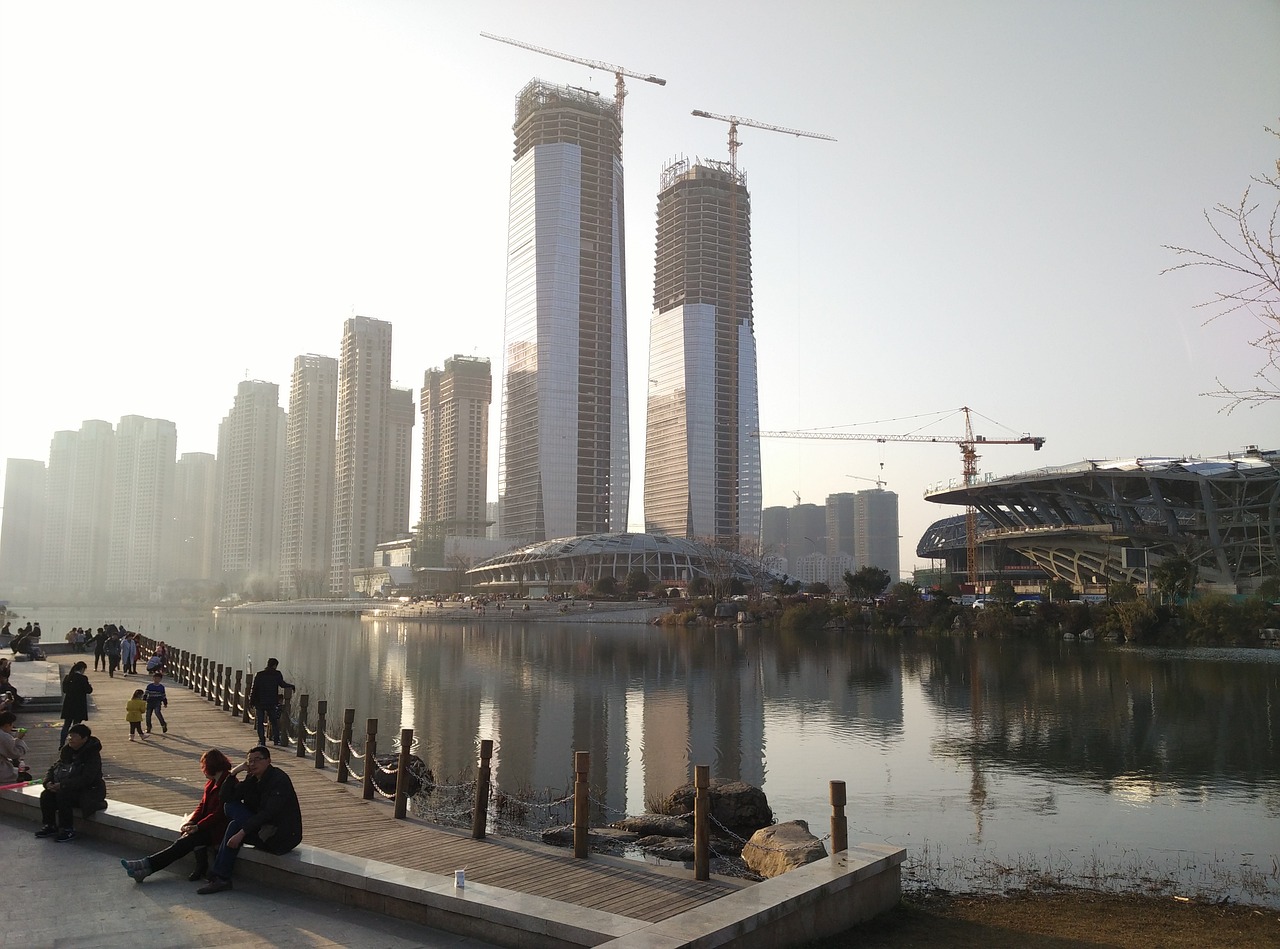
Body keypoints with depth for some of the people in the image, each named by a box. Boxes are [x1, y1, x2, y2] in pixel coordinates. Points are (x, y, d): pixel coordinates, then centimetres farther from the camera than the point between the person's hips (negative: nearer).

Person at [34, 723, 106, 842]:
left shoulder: (92, 755, -18)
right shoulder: (67, 750, 7)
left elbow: (85, 779, -26)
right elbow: (54, 768, 10)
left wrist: (62, 785, -29)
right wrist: (48, 782, -12)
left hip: (88, 791, -8)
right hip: (69, 789, 8)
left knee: (63, 796, -30)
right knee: (46, 795, -13)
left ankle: (68, 831, -17)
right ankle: (50, 826, 4)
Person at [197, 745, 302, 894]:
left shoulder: (279, 779, -16)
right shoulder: (253, 780, 11)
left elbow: (268, 813, -24)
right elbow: (226, 798, 7)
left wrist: (241, 832, -28)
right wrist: (234, 772, -3)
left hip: (283, 837, -8)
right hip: (266, 832, 8)